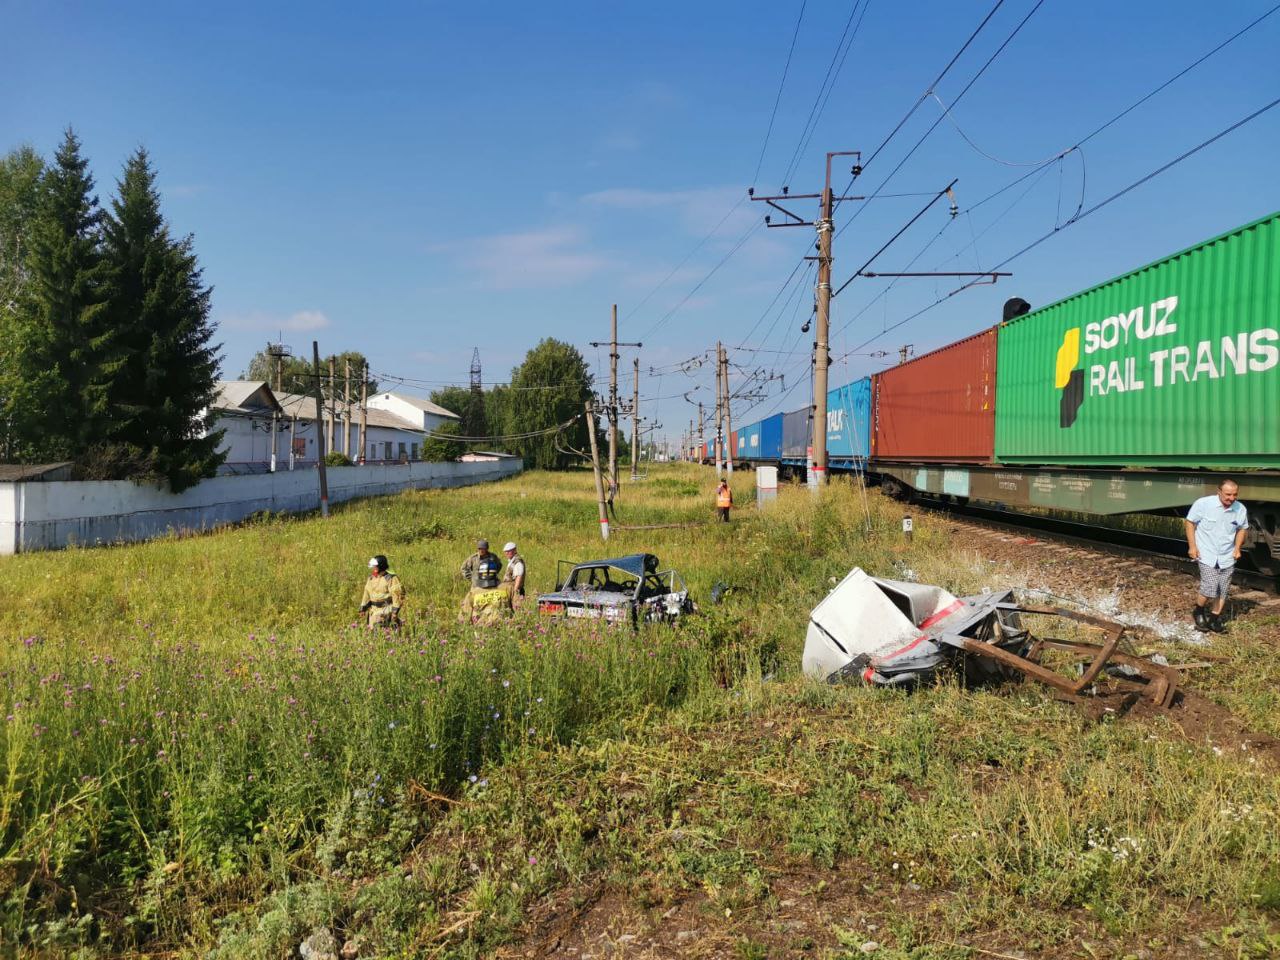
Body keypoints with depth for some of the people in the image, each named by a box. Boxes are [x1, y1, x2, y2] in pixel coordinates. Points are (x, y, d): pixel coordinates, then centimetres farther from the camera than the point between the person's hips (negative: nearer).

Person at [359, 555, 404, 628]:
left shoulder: (391, 579, -15)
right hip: (374, 610, 8)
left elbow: (397, 594, -15)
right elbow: (367, 594, 16)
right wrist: (363, 608, 14)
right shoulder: (371, 578, 8)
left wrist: (395, 612, -18)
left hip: (387, 609, -8)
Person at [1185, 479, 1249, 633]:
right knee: (1209, 588, -13)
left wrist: (1237, 548, 2)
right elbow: (1190, 522, -5)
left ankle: (1214, 620, 23)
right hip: (1207, 555, -4)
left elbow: (1242, 529, 13)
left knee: (1223, 590, 7)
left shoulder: (1240, 509, -5)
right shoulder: (1203, 504, -16)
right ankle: (1198, 612, 14)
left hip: (1227, 557, 4)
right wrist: (1192, 546, -7)